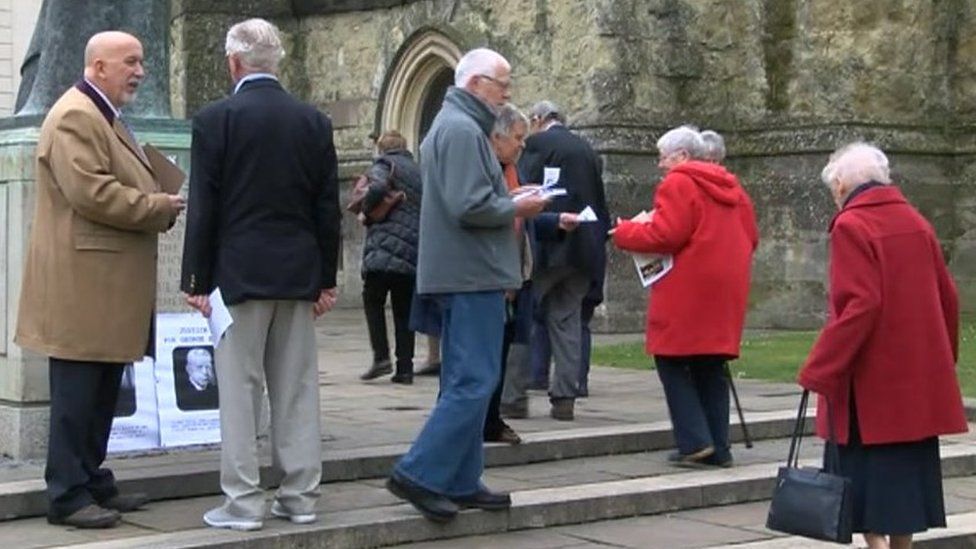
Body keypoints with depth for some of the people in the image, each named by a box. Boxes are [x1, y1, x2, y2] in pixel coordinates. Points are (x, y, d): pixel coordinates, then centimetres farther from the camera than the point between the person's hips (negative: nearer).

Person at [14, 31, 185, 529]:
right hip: (81, 283, -10)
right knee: (76, 391, -6)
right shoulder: (75, 117, -13)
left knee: (102, 390, 14)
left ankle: (93, 482, 22)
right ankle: (67, 496, -1)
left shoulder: (103, 117, 21)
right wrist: (159, 207, -14)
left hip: (108, 283, 10)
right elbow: (91, 192, -23)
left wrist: (160, 205, 10)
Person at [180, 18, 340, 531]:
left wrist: (196, 281, -2)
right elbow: (327, 207, 7)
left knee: (239, 388, 0)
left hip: (240, 272, -4)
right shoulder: (314, 121, 5)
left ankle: (243, 501, 1)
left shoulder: (215, 119, -7)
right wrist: (327, 278, 12)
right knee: (297, 388, 8)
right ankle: (299, 496, 12)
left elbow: (203, 206, -7)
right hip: (299, 272, 4)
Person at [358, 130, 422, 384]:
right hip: (414, 253, 6)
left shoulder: (384, 165, 2)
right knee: (404, 310, 9)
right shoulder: (418, 170, 22)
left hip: (385, 248, -5)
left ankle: (381, 356, -5)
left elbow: (378, 187, -19)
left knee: (373, 299, 8)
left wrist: (365, 208, -4)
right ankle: (405, 368, 5)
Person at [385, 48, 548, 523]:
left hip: (458, 273, 11)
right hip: (472, 274, -11)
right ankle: (419, 474, -11)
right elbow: (469, 206, -22)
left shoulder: (451, 125, 20)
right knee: (474, 382, -10)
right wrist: (516, 209, -8)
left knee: (463, 382, 12)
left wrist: (507, 203, 13)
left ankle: (461, 482, 16)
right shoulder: (463, 130, -14)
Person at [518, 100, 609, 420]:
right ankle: (565, 397, 7)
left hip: (547, 244, -6)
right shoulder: (587, 150, 14)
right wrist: (599, 238, 17)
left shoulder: (537, 144, -4)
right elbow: (600, 202, 15)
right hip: (582, 247, 6)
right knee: (568, 321, 9)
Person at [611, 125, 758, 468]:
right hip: (727, 293, 8)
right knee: (711, 368, 12)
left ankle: (695, 442, -8)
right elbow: (750, 236, 17)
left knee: (672, 362, 0)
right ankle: (718, 448, 12)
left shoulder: (679, 184, -8)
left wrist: (624, 233, -3)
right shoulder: (729, 186, 17)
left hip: (688, 291, -8)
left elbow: (665, 235, -17)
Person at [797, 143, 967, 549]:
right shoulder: (916, 223, 8)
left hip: (871, 382, -7)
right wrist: (942, 359, 24)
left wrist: (820, 371, -19)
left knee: (863, 467, 1)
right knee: (907, 466, 13)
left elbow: (860, 305, -21)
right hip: (918, 379, 7)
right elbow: (947, 297, 12)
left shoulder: (851, 226, -13)